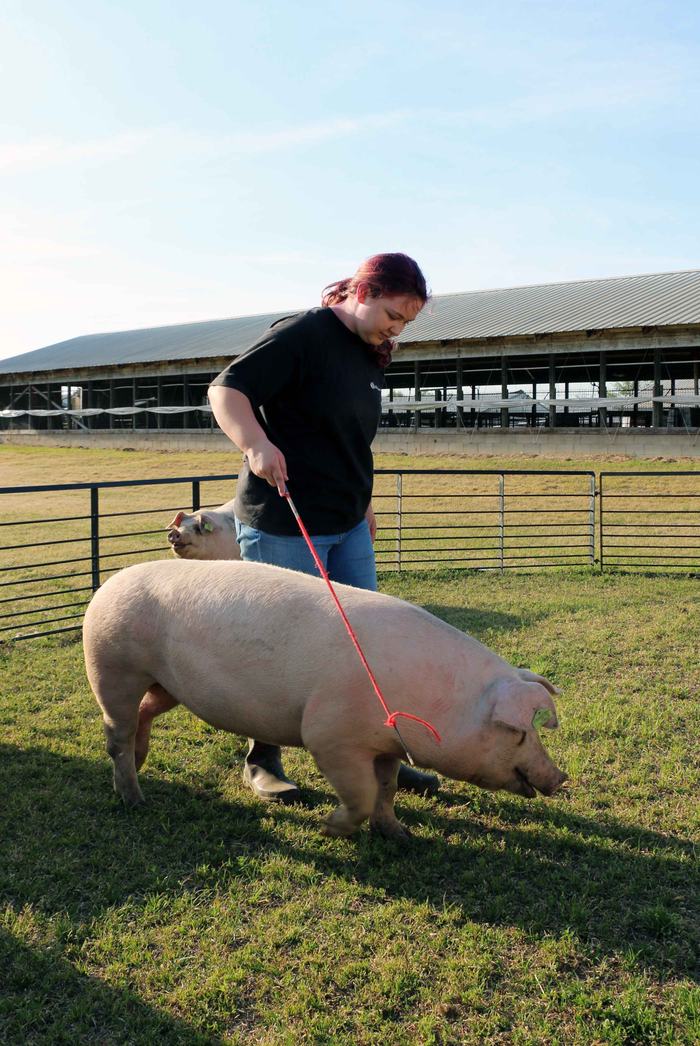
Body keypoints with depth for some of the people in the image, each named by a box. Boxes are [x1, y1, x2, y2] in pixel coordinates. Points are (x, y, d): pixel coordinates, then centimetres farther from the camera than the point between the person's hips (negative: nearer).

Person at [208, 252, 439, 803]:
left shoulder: (372, 355, 11)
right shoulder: (302, 335, -14)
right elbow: (226, 389, -19)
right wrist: (257, 444, -36)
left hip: (347, 525, 8)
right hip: (282, 523, -8)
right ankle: (262, 762, 24)